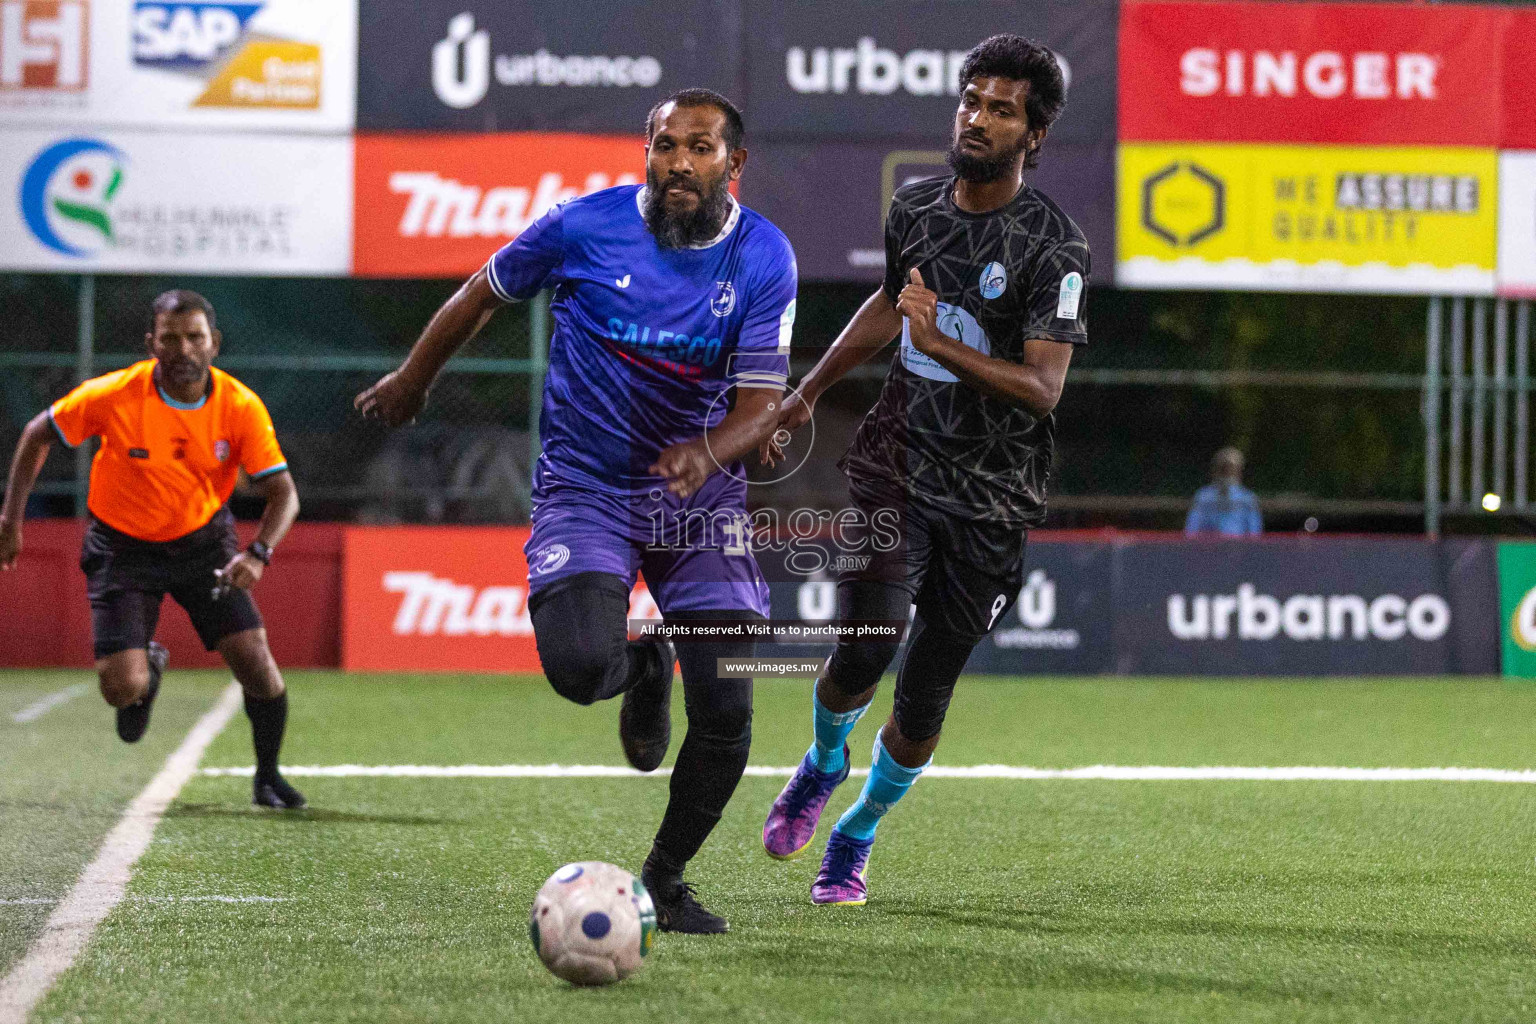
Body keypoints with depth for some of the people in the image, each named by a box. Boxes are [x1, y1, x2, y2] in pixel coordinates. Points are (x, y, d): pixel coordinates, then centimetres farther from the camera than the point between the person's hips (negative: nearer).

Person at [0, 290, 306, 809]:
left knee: (254, 658, -13)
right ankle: (149, 666, 26)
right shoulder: (113, 396, -21)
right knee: (123, 688, -13)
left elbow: (283, 492, -15)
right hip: (122, 547, -1)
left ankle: (268, 778, 11)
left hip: (204, 541, 1)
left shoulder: (242, 407, -17)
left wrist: (258, 554, -34)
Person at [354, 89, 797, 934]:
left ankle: (665, 878, 20)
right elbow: (485, 293, 8)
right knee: (578, 665, -29)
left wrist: (709, 452, -32)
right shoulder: (585, 226, -11)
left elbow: (761, 403, -9)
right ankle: (640, 668, 12)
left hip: (699, 492, 2)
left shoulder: (764, 258, -7)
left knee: (725, 712, -7)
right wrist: (413, 380, 20)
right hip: (584, 488, -2)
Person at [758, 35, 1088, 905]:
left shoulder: (1054, 245, -12)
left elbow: (1043, 387, -20)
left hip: (992, 498, -2)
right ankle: (825, 759, 19)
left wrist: (942, 346, -31)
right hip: (900, 468, 3)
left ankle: (857, 836, 28)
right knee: (863, 652, -16)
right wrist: (808, 393, 30)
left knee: (925, 695, 1)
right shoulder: (916, 207, 5)